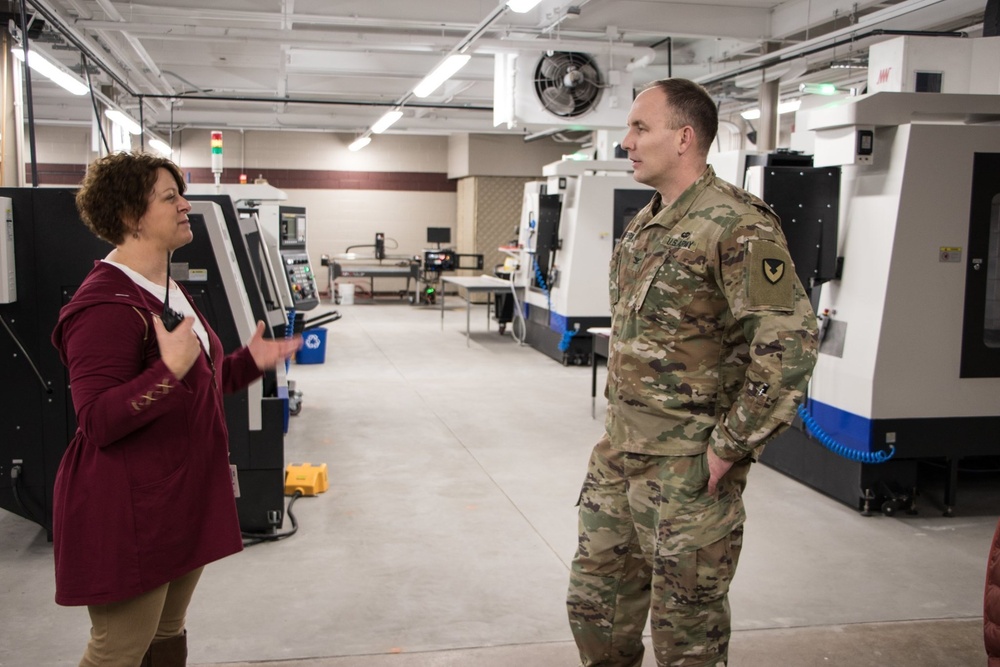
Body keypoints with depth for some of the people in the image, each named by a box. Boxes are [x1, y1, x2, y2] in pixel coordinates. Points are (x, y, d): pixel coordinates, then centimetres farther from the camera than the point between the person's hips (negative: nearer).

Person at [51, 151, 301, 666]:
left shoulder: (168, 290, 13)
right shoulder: (106, 305, -20)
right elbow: (97, 421, -25)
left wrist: (250, 362, 11)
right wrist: (170, 370, -35)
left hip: (184, 497, 10)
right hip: (128, 511, -10)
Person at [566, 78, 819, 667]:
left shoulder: (736, 225, -17)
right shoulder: (645, 225, 12)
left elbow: (790, 339, -24)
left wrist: (732, 446, -20)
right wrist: (621, 413, 17)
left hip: (687, 467, -8)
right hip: (619, 451, 8)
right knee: (597, 602, 18)